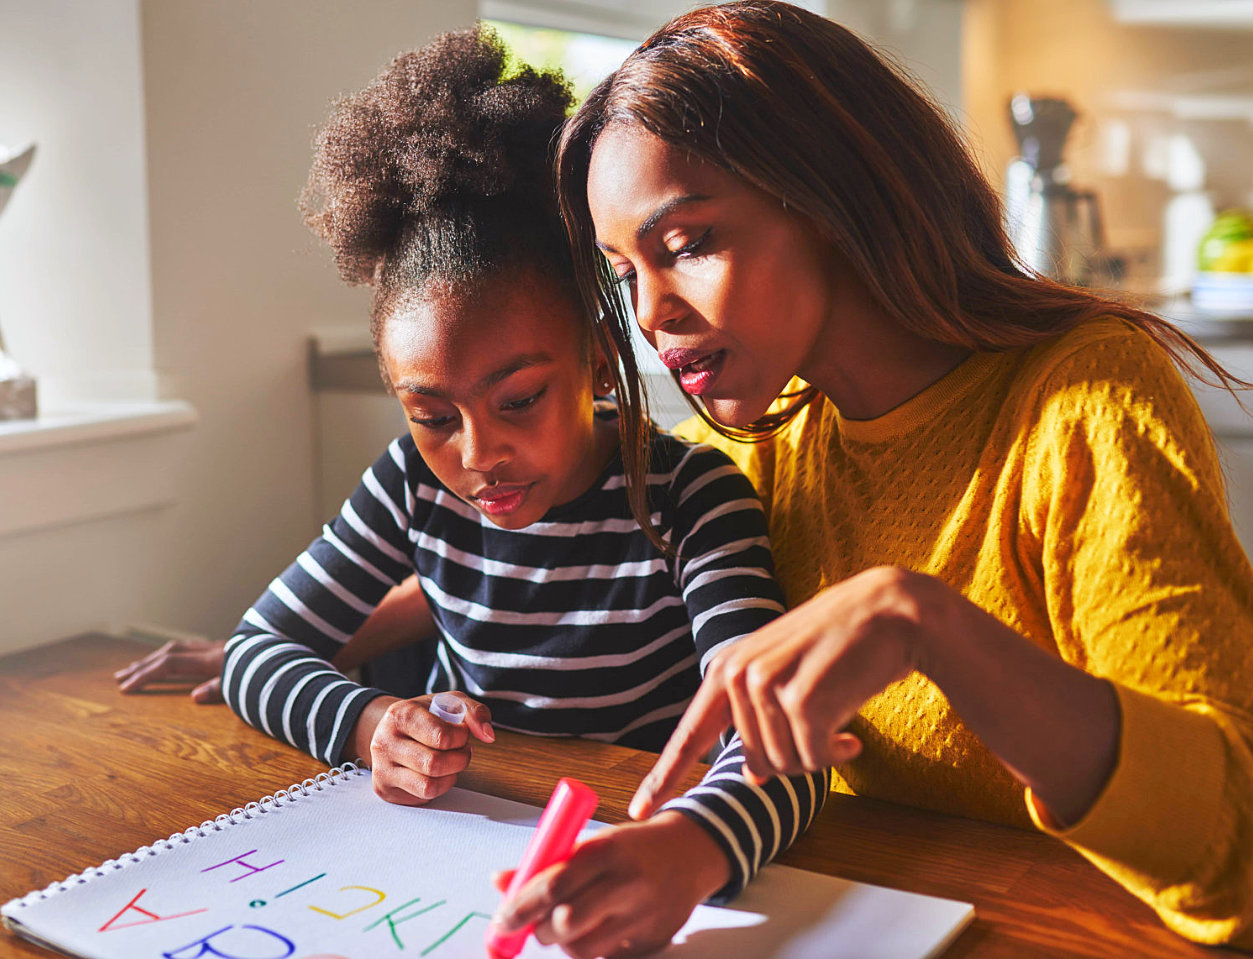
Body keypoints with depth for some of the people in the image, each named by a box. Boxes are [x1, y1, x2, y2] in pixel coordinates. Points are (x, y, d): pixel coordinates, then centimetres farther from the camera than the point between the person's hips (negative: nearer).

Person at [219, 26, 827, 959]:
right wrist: (368, 724, -17)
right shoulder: (416, 486, -3)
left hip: (635, 850, -3)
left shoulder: (689, 498, -15)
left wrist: (691, 849, -50)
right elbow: (259, 648, 5)